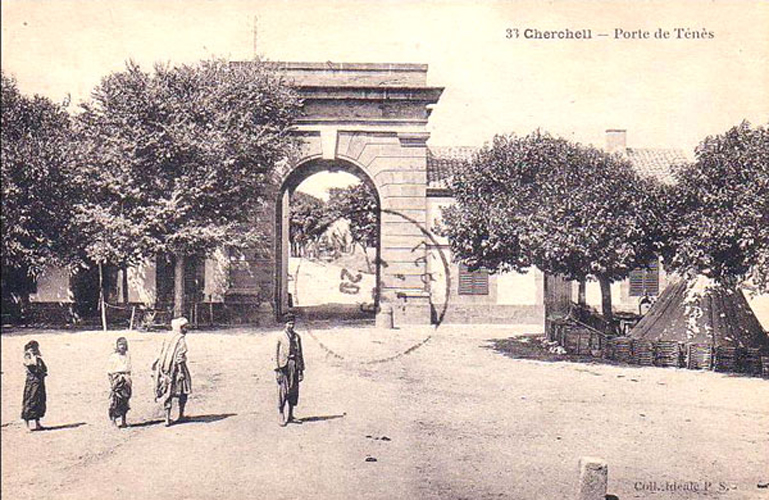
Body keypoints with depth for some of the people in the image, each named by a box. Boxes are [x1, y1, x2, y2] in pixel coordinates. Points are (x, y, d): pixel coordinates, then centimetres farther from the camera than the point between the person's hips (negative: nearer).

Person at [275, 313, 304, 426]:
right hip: (284, 366, -4)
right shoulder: (280, 336, -1)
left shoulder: (297, 337, 11)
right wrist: (277, 370, -8)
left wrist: (301, 370, 11)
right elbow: (276, 353, -2)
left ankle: (290, 415, 17)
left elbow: (300, 354, 14)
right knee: (283, 391, -4)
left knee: (294, 391, 7)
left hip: (294, 366, 4)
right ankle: (282, 417, 3)